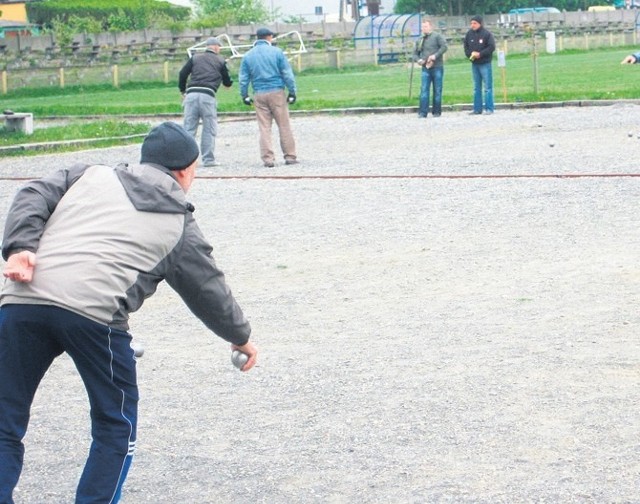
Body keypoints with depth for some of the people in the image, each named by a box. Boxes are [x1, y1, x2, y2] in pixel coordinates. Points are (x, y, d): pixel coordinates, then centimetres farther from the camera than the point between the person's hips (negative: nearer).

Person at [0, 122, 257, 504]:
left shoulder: (90, 175, 26)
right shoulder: (181, 227, 19)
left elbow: (33, 198, 11)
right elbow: (210, 291, 26)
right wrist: (241, 338, 41)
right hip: (95, 313, -3)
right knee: (116, 427, 18)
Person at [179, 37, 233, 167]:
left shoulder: (195, 57, 17)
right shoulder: (220, 61, 12)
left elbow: (182, 73, 9)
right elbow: (227, 83, 17)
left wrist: (182, 91, 20)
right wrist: (229, 83, 41)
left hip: (191, 94, 3)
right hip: (207, 95, -3)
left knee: (189, 128, 4)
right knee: (209, 128, 4)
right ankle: (208, 159, 3)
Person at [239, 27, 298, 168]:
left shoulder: (248, 56, 6)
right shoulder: (277, 52, -1)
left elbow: (243, 79, 6)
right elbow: (287, 74, -2)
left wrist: (245, 96, 15)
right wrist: (292, 92, 3)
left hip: (259, 95, 2)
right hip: (277, 93, -2)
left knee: (264, 128, 4)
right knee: (284, 126, 4)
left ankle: (268, 158, -1)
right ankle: (290, 156, 5)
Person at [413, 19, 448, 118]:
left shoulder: (437, 36, 2)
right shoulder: (419, 40, 17)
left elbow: (444, 47, -9)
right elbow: (415, 53, 19)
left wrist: (435, 55, -19)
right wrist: (418, 60, -2)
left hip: (437, 68, -4)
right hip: (425, 69, 4)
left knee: (437, 90, 1)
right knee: (424, 90, -6)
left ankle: (436, 112, 7)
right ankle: (423, 112, -8)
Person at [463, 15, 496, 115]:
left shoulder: (487, 34, -8)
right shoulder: (469, 34, 6)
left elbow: (491, 47, -12)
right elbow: (466, 47, 12)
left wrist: (480, 54, -18)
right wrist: (470, 54, -8)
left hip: (485, 63, -5)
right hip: (474, 64, 5)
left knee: (488, 87, -3)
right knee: (476, 88, 9)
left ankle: (489, 108, -2)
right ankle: (477, 109, 13)